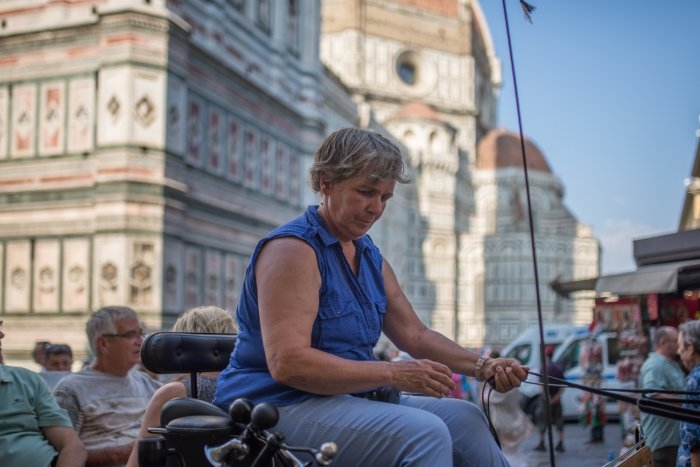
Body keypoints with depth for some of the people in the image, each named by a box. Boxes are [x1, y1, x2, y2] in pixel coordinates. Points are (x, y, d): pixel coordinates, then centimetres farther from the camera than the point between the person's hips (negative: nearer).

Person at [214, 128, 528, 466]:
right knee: (423, 432, -26)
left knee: (463, 418, -2)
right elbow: (286, 362, -24)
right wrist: (394, 374, -27)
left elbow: (415, 335, 15)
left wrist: (482, 366, -2)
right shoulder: (292, 248, -15)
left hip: (349, 398, 9)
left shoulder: (371, 257, 14)